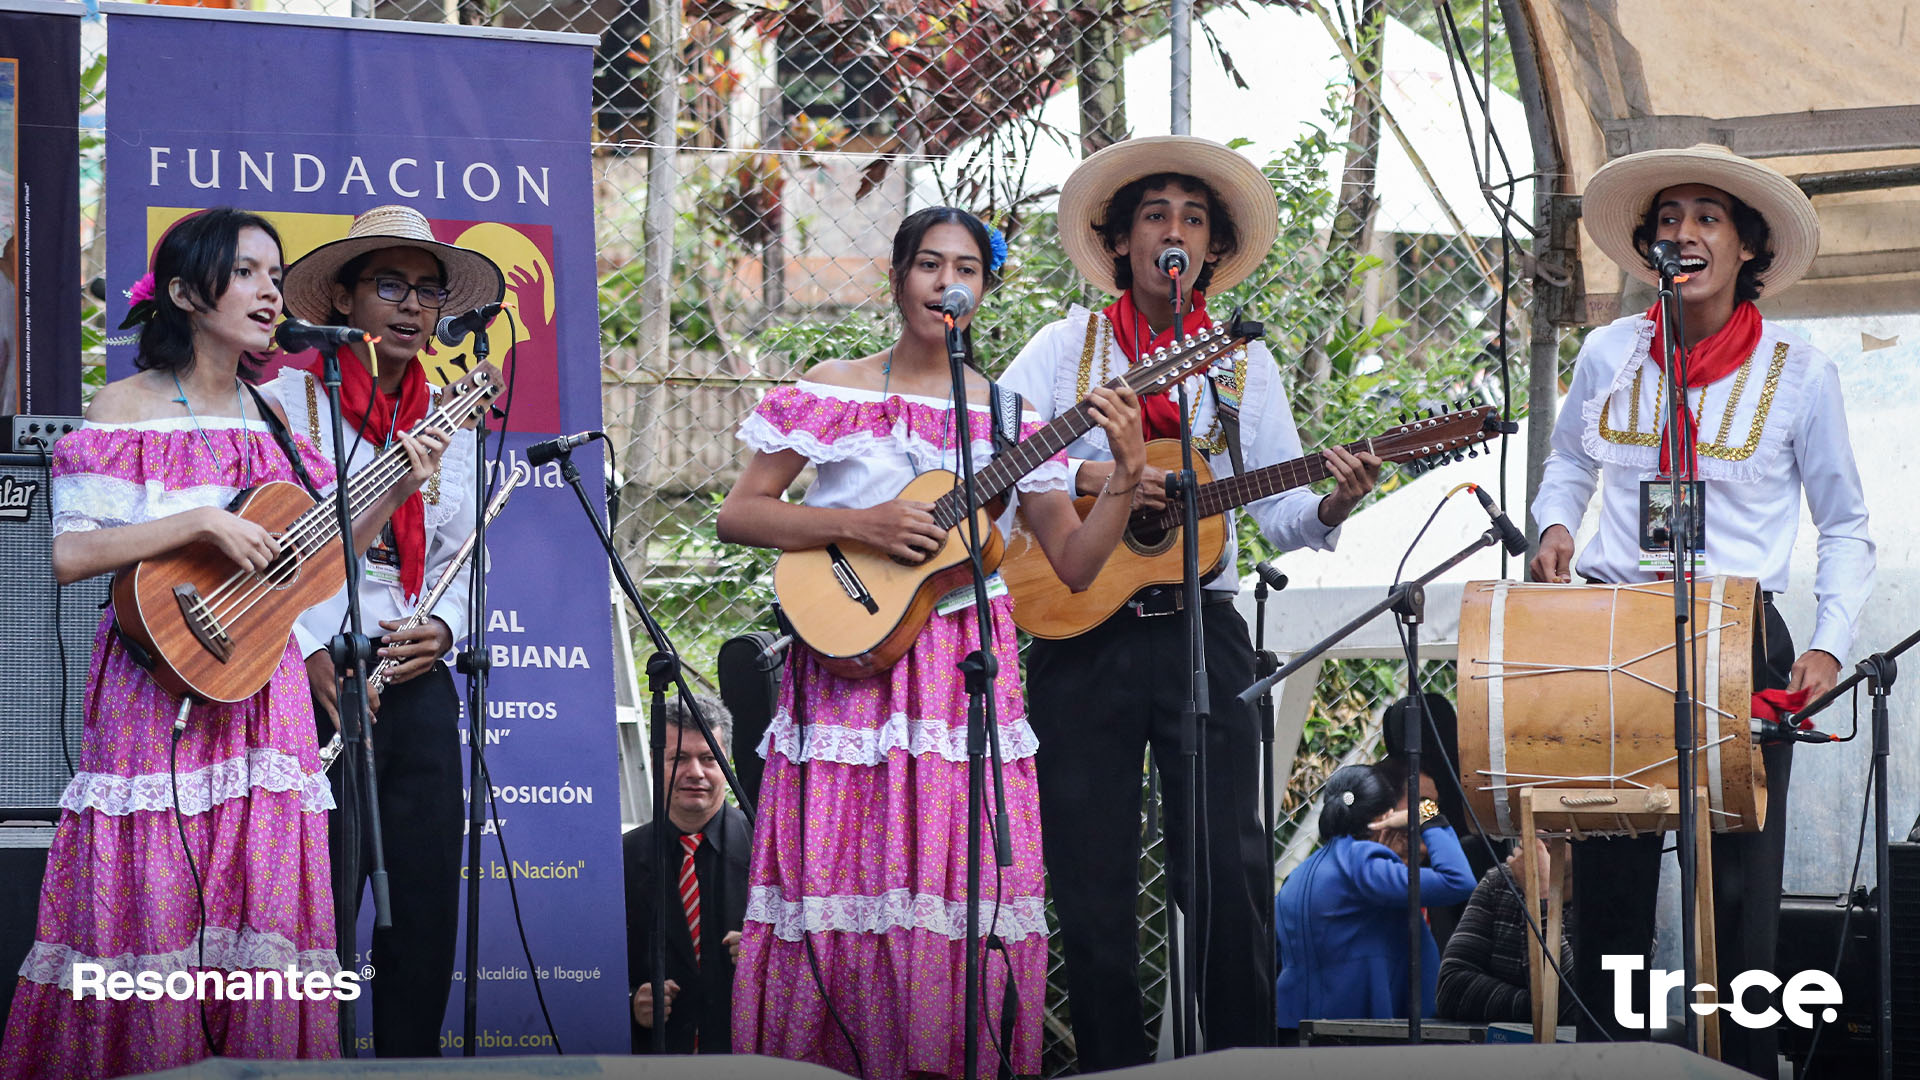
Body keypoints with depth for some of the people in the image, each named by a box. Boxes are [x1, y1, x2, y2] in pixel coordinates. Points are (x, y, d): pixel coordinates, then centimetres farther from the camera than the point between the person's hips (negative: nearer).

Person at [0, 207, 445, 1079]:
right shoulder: (129, 406, -3)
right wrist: (202, 522, -18)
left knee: (262, 907, 0)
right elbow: (70, 553, -12)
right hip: (161, 682, -5)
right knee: (155, 907, -7)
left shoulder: (273, 418, 14)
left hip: (261, 689, 5)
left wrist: (396, 492, 4)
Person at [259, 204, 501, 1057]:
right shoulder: (287, 402, -1)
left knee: (426, 914, 5)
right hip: (319, 688, -5)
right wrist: (310, 655, -15)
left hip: (421, 689, 5)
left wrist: (441, 628, 0)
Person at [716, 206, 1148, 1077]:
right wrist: (858, 524, -12)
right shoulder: (830, 392, 2)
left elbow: (1076, 565, 6)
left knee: (964, 893, -4)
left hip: (967, 670, 2)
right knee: (841, 881, -4)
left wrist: (1128, 474, -9)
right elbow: (737, 515, -1)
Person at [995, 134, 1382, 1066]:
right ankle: (1113, 1069, 10)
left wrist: (1331, 506, -16)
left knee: (1226, 869, -6)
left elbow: (1279, 512, 5)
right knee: (1090, 879, 1)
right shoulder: (1069, 345, 6)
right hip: (1079, 633, -1)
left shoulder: (1243, 364, 11)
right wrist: (1087, 478, -18)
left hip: (1200, 632, 1)